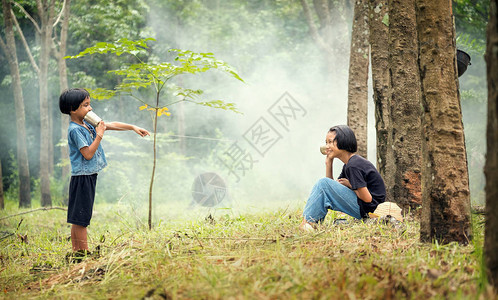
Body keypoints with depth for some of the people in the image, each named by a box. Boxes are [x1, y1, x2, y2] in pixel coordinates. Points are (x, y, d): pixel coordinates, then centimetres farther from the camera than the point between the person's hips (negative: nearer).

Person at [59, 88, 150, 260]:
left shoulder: (88, 124, 12)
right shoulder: (75, 130, -15)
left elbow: (112, 125, 17)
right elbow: (88, 154, -20)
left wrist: (133, 127, 13)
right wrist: (99, 135, -15)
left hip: (89, 177, 9)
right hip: (82, 177, -9)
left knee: (78, 219, 12)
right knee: (80, 218, -4)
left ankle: (76, 253, 17)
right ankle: (84, 253, -1)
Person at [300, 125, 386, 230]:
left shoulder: (353, 165, -17)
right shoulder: (348, 165, 15)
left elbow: (367, 198, -21)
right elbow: (331, 188, 17)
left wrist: (349, 185, -6)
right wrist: (328, 163, 9)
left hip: (367, 210, -11)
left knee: (323, 183, -13)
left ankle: (308, 221, -11)